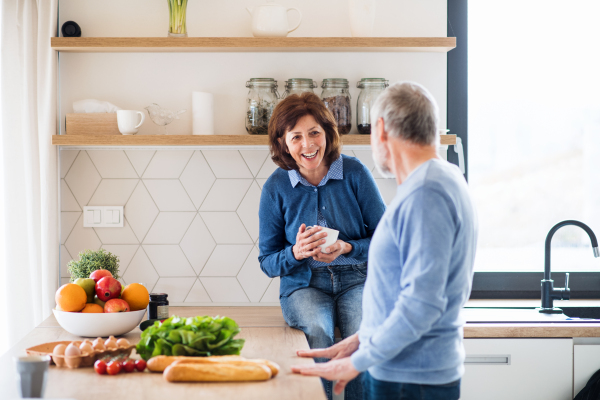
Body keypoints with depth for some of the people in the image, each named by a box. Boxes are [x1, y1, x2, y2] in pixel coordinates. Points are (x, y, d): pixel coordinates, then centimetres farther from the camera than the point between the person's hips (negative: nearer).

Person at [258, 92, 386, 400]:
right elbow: (267, 262, 7)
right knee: (318, 331, -33)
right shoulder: (276, 187, 0)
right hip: (304, 285, 0)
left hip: (356, 279, 0)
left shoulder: (355, 173, -2)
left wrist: (346, 248, -15)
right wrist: (296, 253, -15)